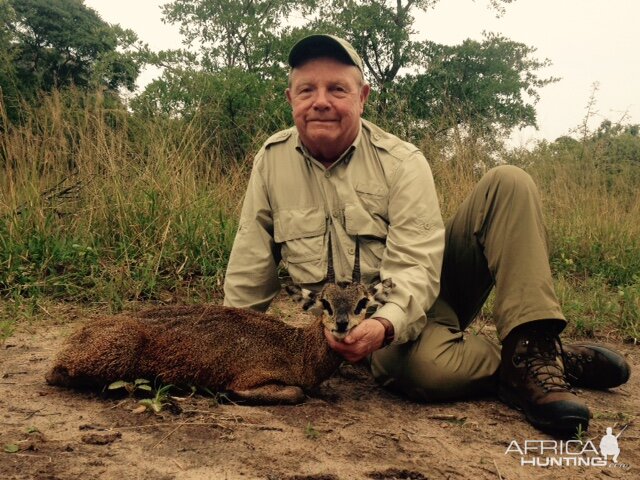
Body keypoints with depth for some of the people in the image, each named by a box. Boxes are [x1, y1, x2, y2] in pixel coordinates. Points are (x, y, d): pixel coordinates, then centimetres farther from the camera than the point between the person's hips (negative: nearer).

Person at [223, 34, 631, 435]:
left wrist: (386, 323, -38)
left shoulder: (401, 161, -9)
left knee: (508, 184, -17)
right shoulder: (271, 162, -2)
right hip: (351, 322, -1)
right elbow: (248, 276, 4)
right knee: (426, 366, -38)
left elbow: (416, 268, -19)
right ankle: (564, 362, -11)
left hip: (423, 295, 1)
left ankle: (534, 354, -24)